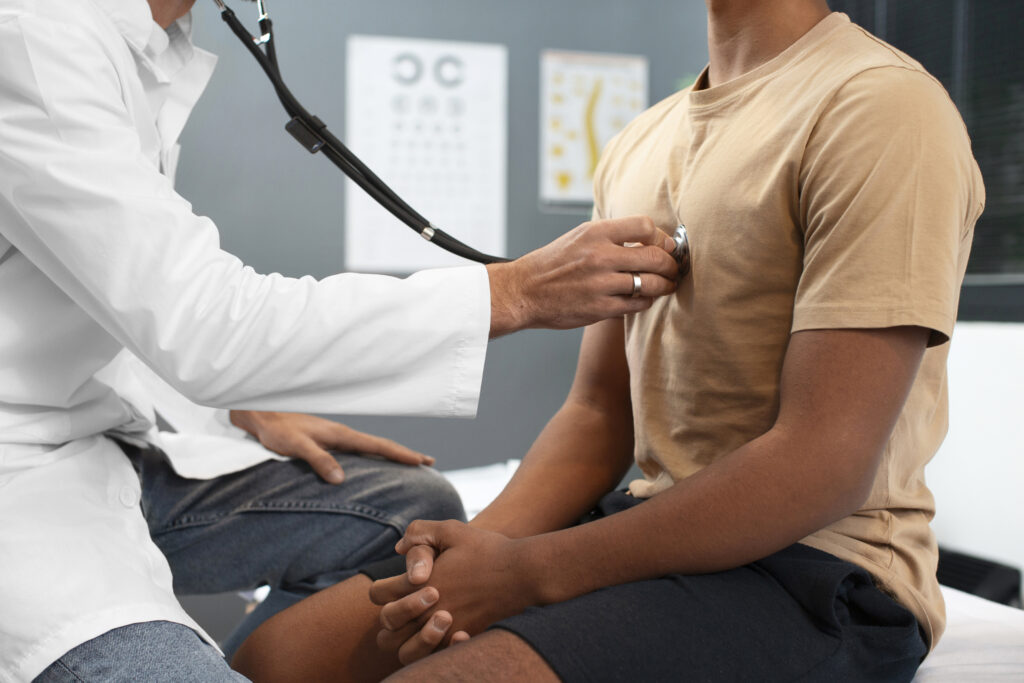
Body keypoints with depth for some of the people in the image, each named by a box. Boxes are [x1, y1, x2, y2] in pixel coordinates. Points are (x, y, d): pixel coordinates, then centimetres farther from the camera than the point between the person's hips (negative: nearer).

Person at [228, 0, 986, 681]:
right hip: (650, 527, 7)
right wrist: (481, 547, -7)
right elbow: (598, 412, 12)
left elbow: (822, 467, -19)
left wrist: (525, 572, -17)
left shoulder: (881, 106, -12)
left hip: (816, 573, -7)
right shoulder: (639, 145, 13)